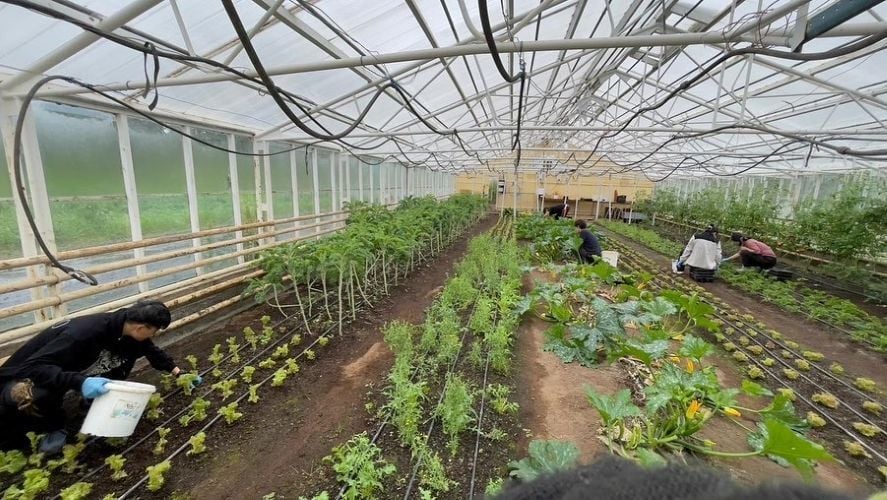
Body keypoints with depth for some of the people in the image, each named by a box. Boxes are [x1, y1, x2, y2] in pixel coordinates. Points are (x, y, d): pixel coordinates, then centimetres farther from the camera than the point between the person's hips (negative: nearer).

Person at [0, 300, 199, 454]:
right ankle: (52, 426, -6)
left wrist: (178, 373, 4)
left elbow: (152, 351, 2)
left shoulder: (125, 328, -14)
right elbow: (32, 366, -40)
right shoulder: (85, 333, -39)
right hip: (24, 376, -6)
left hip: (70, 370, 6)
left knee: (129, 351, -15)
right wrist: (80, 382, -51)